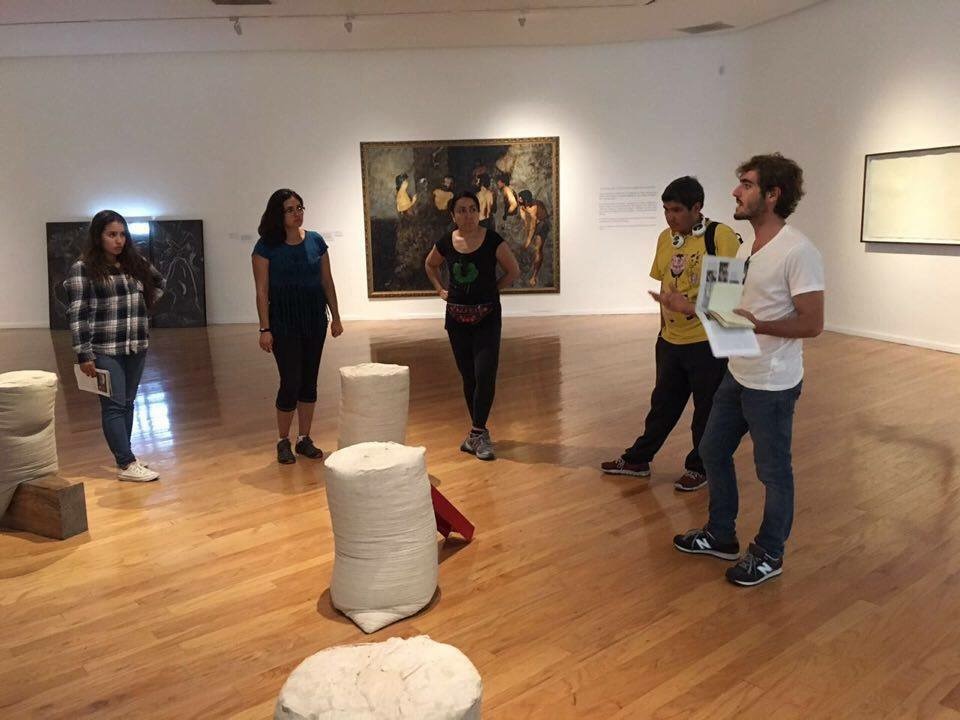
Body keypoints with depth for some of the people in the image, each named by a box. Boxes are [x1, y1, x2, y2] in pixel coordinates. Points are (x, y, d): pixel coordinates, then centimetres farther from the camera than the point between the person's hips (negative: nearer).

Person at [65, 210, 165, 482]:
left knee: (128, 403, 11)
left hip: (137, 347, 6)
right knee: (114, 405, -5)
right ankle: (127, 465, -4)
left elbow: (159, 283, 29)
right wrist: (84, 355, -15)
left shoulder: (135, 263, 10)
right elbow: (77, 314, -10)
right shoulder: (83, 269, -6)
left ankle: (124, 456, 21)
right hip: (105, 350, -6)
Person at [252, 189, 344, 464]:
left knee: (309, 380, 9)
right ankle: (283, 442, 13)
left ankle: (304, 439, 22)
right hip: (283, 320, -4)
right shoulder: (266, 246, -8)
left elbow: (327, 282, 8)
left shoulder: (315, 241, 3)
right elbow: (262, 291, -9)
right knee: (291, 381, -5)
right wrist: (265, 329, -13)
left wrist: (336, 317, 8)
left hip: (314, 318, 4)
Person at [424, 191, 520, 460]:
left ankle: (477, 433, -2)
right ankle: (480, 432, 20)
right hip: (457, 316, 3)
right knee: (468, 376, 8)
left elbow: (513, 270, 3)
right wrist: (440, 289, 10)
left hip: (487, 316, -3)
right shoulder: (445, 243, 0)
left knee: (484, 375, -12)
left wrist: (492, 290, 0)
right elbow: (430, 265, 20)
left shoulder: (492, 240, -9)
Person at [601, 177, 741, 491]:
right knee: (663, 403, 19)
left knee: (707, 409, 11)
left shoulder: (720, 236, -14)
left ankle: (699, 467, 29)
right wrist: (665, 321, 13)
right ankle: (637, 459, 32)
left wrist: (691, 306, -24)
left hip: (708, 342, -5)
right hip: (670, 341, 6)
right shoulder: (665, 237, 6)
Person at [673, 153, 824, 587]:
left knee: (773, 471, 7)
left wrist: (757, 325, -31)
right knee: (713, 451, 18)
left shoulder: (797, 252, -19)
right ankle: (721, 535, 35)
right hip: (736, 375, 9)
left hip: (772, 385, -9)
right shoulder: (748, 247, 9)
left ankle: (768, 555, 26)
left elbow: (812, 324, -21)